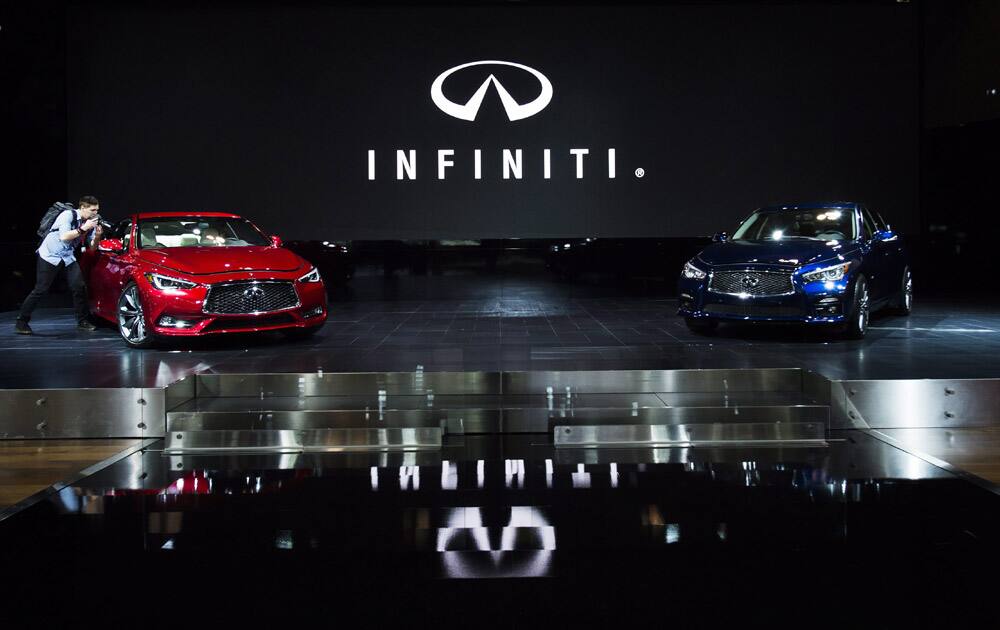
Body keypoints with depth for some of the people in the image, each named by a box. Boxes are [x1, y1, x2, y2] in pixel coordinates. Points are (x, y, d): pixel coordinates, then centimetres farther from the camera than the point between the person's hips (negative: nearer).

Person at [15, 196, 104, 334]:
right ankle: (21, 322, 0)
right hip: (50, 255, -6)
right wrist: (83, 229, -32)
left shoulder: (90, 221, 1)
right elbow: (64, 237, -29)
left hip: (68, 256, 6)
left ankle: (82, 321, 4)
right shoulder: (68, 215, -18)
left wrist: (97, 235, -16)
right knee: (41, 289, -8)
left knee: (79, 287, -7)